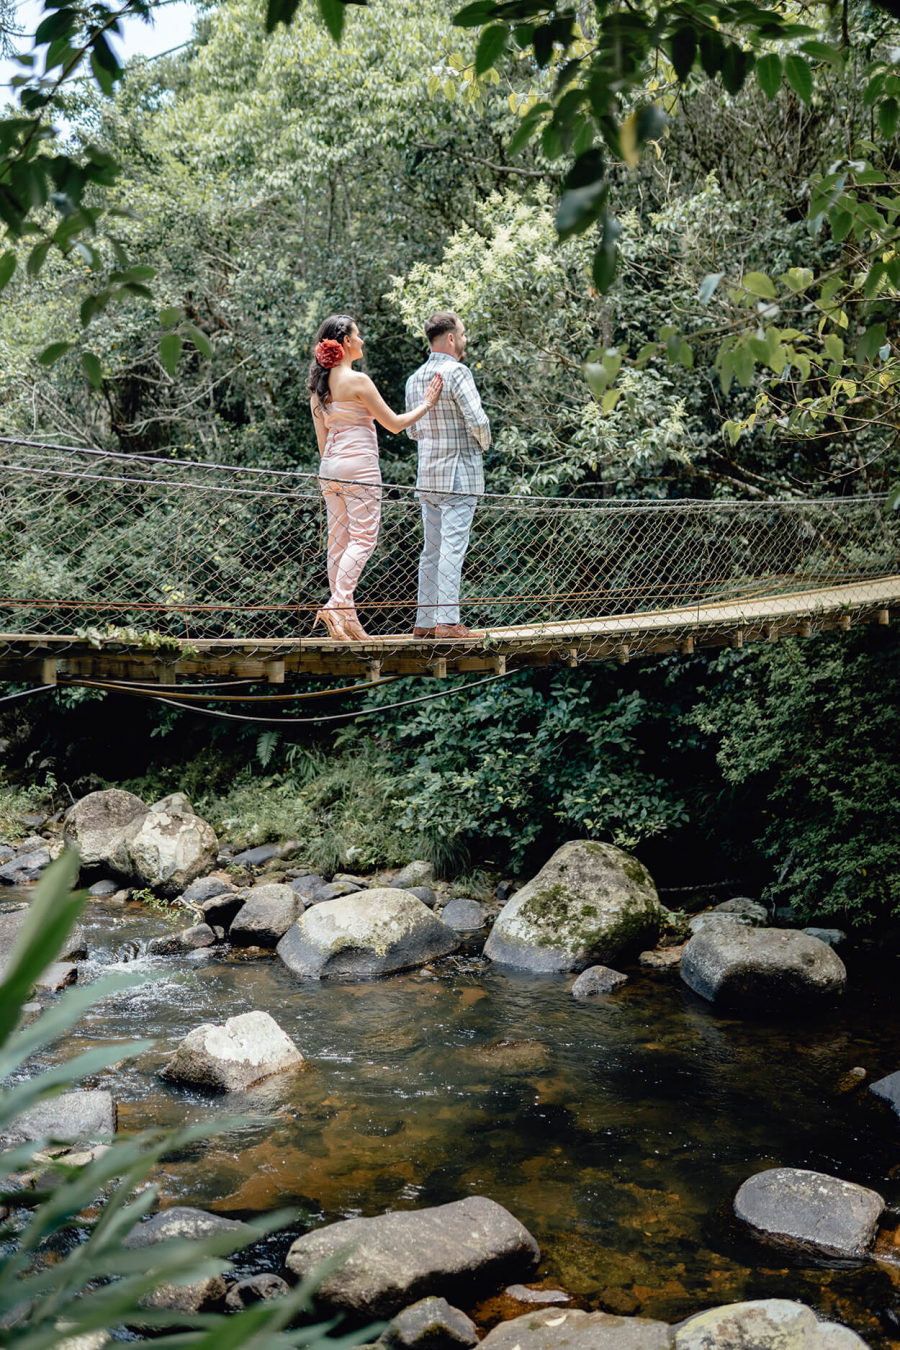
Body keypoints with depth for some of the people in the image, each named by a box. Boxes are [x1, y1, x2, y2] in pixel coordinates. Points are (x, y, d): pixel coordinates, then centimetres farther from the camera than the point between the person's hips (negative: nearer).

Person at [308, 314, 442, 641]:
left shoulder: (319, 385, 11)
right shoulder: (357, 380, -11)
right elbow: (394, 424, -6)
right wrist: (426, 405, 7)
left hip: (330, 467, 8)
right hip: (359, 465, -8)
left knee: (338, 538, 7)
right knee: (363, 537, -6)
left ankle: (341, 614, 7)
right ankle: (340, 603, -19)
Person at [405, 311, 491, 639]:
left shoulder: (414, 378, 13)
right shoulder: (456, 372, -11)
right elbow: (477, 421, -17)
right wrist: (483, 442, 2)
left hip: (427, 474, 8)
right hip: (458, 473, -7)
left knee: (432, 549, 10)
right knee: (452, 548, -8)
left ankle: (425, 621, 12)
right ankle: (447, 621, -9)